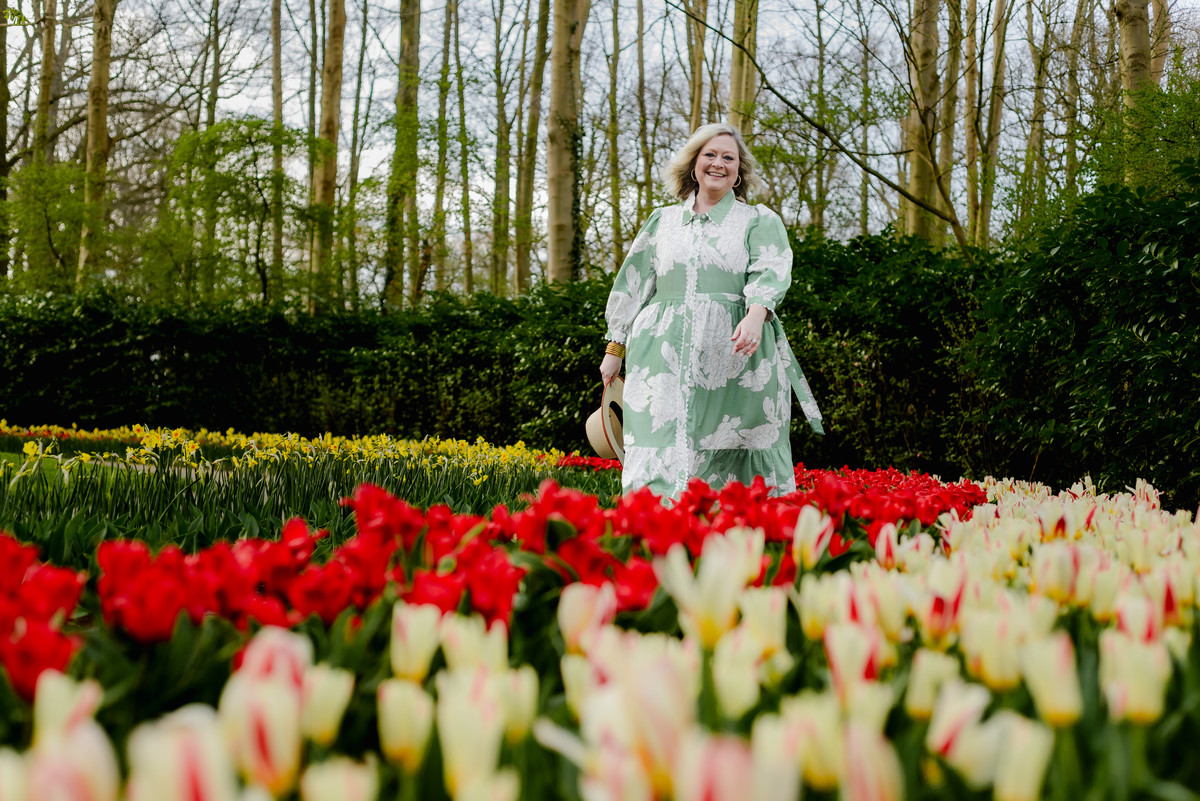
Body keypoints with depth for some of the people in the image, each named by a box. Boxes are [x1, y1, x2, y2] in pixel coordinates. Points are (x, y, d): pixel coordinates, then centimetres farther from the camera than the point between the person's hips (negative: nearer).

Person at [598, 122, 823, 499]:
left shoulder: (760, 221, 11)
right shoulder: (662, 221, 19)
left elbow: (770, 272, -7)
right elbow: (632, 285, 21)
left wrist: (755, 316, -27)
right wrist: (615, 347, 17)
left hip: (733, 357, -2)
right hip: (666, 355, 2)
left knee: (729, 462, -4)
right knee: (662, 463, -10)